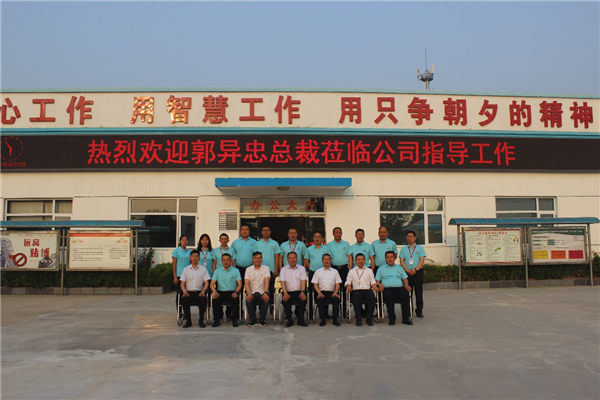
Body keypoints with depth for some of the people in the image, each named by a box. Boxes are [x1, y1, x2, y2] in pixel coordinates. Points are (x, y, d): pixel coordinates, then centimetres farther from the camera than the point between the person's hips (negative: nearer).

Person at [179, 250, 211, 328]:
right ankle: (188, 321, -15)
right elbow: (182, 283, 9)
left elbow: (206, 283, 5)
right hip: (189, 292, 1)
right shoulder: (186, 269, 13)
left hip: (199, 292, -1)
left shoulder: (203, 269, 10)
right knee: (184, 300, -32)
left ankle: (201, 320, -15)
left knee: (203, 300, -34)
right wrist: (185, 292, -11)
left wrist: (203, 291, -14)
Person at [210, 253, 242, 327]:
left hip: (232, 292, -1)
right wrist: (215, 292, -16)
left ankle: (234, 320, -15)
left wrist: (236, 292, -20)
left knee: (235, 299, -33)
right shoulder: (217, 271, 12)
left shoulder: (235, 270, 8)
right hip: (220, 291, 1)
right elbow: (212, 284, 5)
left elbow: (239, 284, 0)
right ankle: (217, 320, -14)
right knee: (215, 299, -30)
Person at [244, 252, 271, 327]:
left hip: (263, 292, -1)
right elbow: (246, 283, -3)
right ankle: (253, 321, -15)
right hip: (252, 293, 1)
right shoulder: (249, 269, 9)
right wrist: (249, 293, -24)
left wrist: (265, 292, -28)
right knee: (248, 300, -32)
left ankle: (262, 321, -16)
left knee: (266, 300, -34)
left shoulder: (266, 268, 5)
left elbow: (267, 281, -9)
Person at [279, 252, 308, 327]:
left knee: (303, 299, -32)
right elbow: (282, 282, -1)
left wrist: (302, 292, -18)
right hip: (289, 292, 0)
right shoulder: (284, 269, 11)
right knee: (285, 300, -31)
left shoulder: (302, 268, 12)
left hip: (299, 292, 0)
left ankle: (301, 319, -15)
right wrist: (285, 293, -18)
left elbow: (303, 281, -1)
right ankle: (289, 320, -13)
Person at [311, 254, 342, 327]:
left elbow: (337, 284, 12)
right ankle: (322, 320, -22)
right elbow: (315, 284, 8)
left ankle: (335, 319, -20)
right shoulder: (318, 271, 14)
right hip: (322, 292, 0)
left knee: (336, 299, -32)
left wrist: (335, 292, -8)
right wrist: (319, 293, -9)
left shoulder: (335, 271, 17)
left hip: (332, 292, 0)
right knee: (320, 299, -34)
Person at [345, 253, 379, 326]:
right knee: (356, 297, -37)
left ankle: (369, 318, -21)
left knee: (372, 297, -34)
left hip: (367, 290, 1)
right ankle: (358, 319, -25)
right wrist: (348, 286, -9)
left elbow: (372, 281, 15)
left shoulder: (369, 270, 25)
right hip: (356, 290, -1)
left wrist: (374, 286, -7)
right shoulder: (351, 271, 23)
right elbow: (348, 281, 14)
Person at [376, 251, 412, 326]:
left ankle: (406, 318, -25)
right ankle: (392, 319, -28)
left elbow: (405, 279, 23)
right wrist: (380, 285, -7)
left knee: (405, 294, -33)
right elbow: (377, 280, 14)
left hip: (399, 288, 2)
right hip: (387, 288, -2)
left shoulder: (399, 268, 28)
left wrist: (406, 285, 3)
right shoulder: (381, 268, 22)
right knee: (389, 295, -38)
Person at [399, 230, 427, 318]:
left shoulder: (420, 248, 9)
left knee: (419, 292, 0)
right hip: (407, 273, 1)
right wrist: (407, 270, -10)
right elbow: (401, 261, 4)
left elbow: (422, 260, 0)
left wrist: (416, 269, -13)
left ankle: (419, 311, 7)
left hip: (418, 272, -1)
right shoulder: (403, 249, 12)